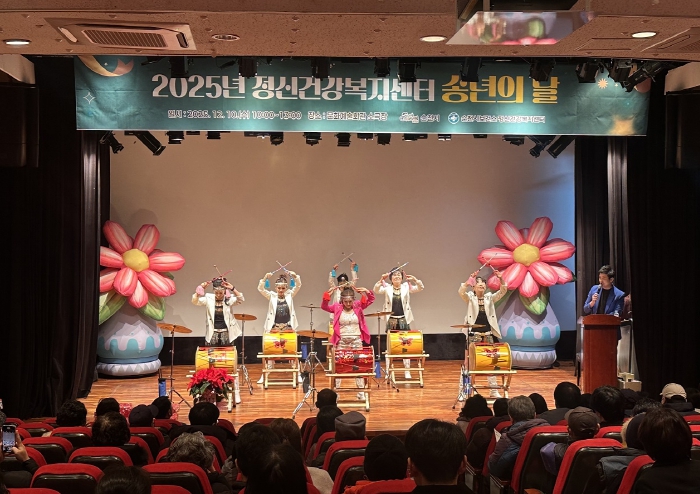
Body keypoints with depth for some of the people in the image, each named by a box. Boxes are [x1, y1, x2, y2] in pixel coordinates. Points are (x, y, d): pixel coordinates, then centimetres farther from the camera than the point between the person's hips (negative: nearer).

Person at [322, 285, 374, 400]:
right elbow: (324, 306, -11)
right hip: (341, 341, -1)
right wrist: (327, 295, -26)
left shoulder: (358, 306, 1)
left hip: (356, 341, 1)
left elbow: (371, 300, -3)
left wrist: (367, 292, -24)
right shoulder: (337, 307, -2)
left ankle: (361, 392, 13)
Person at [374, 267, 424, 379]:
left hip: (403, 320, 0)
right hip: (391, 321, 0)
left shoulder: (406, 287, 4)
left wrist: (415, 280, -23)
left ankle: (407, 371, 10)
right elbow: (377, 290, -14)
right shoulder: (387, 288, 2)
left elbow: (420, 288, -5)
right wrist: (381, 280, -30)